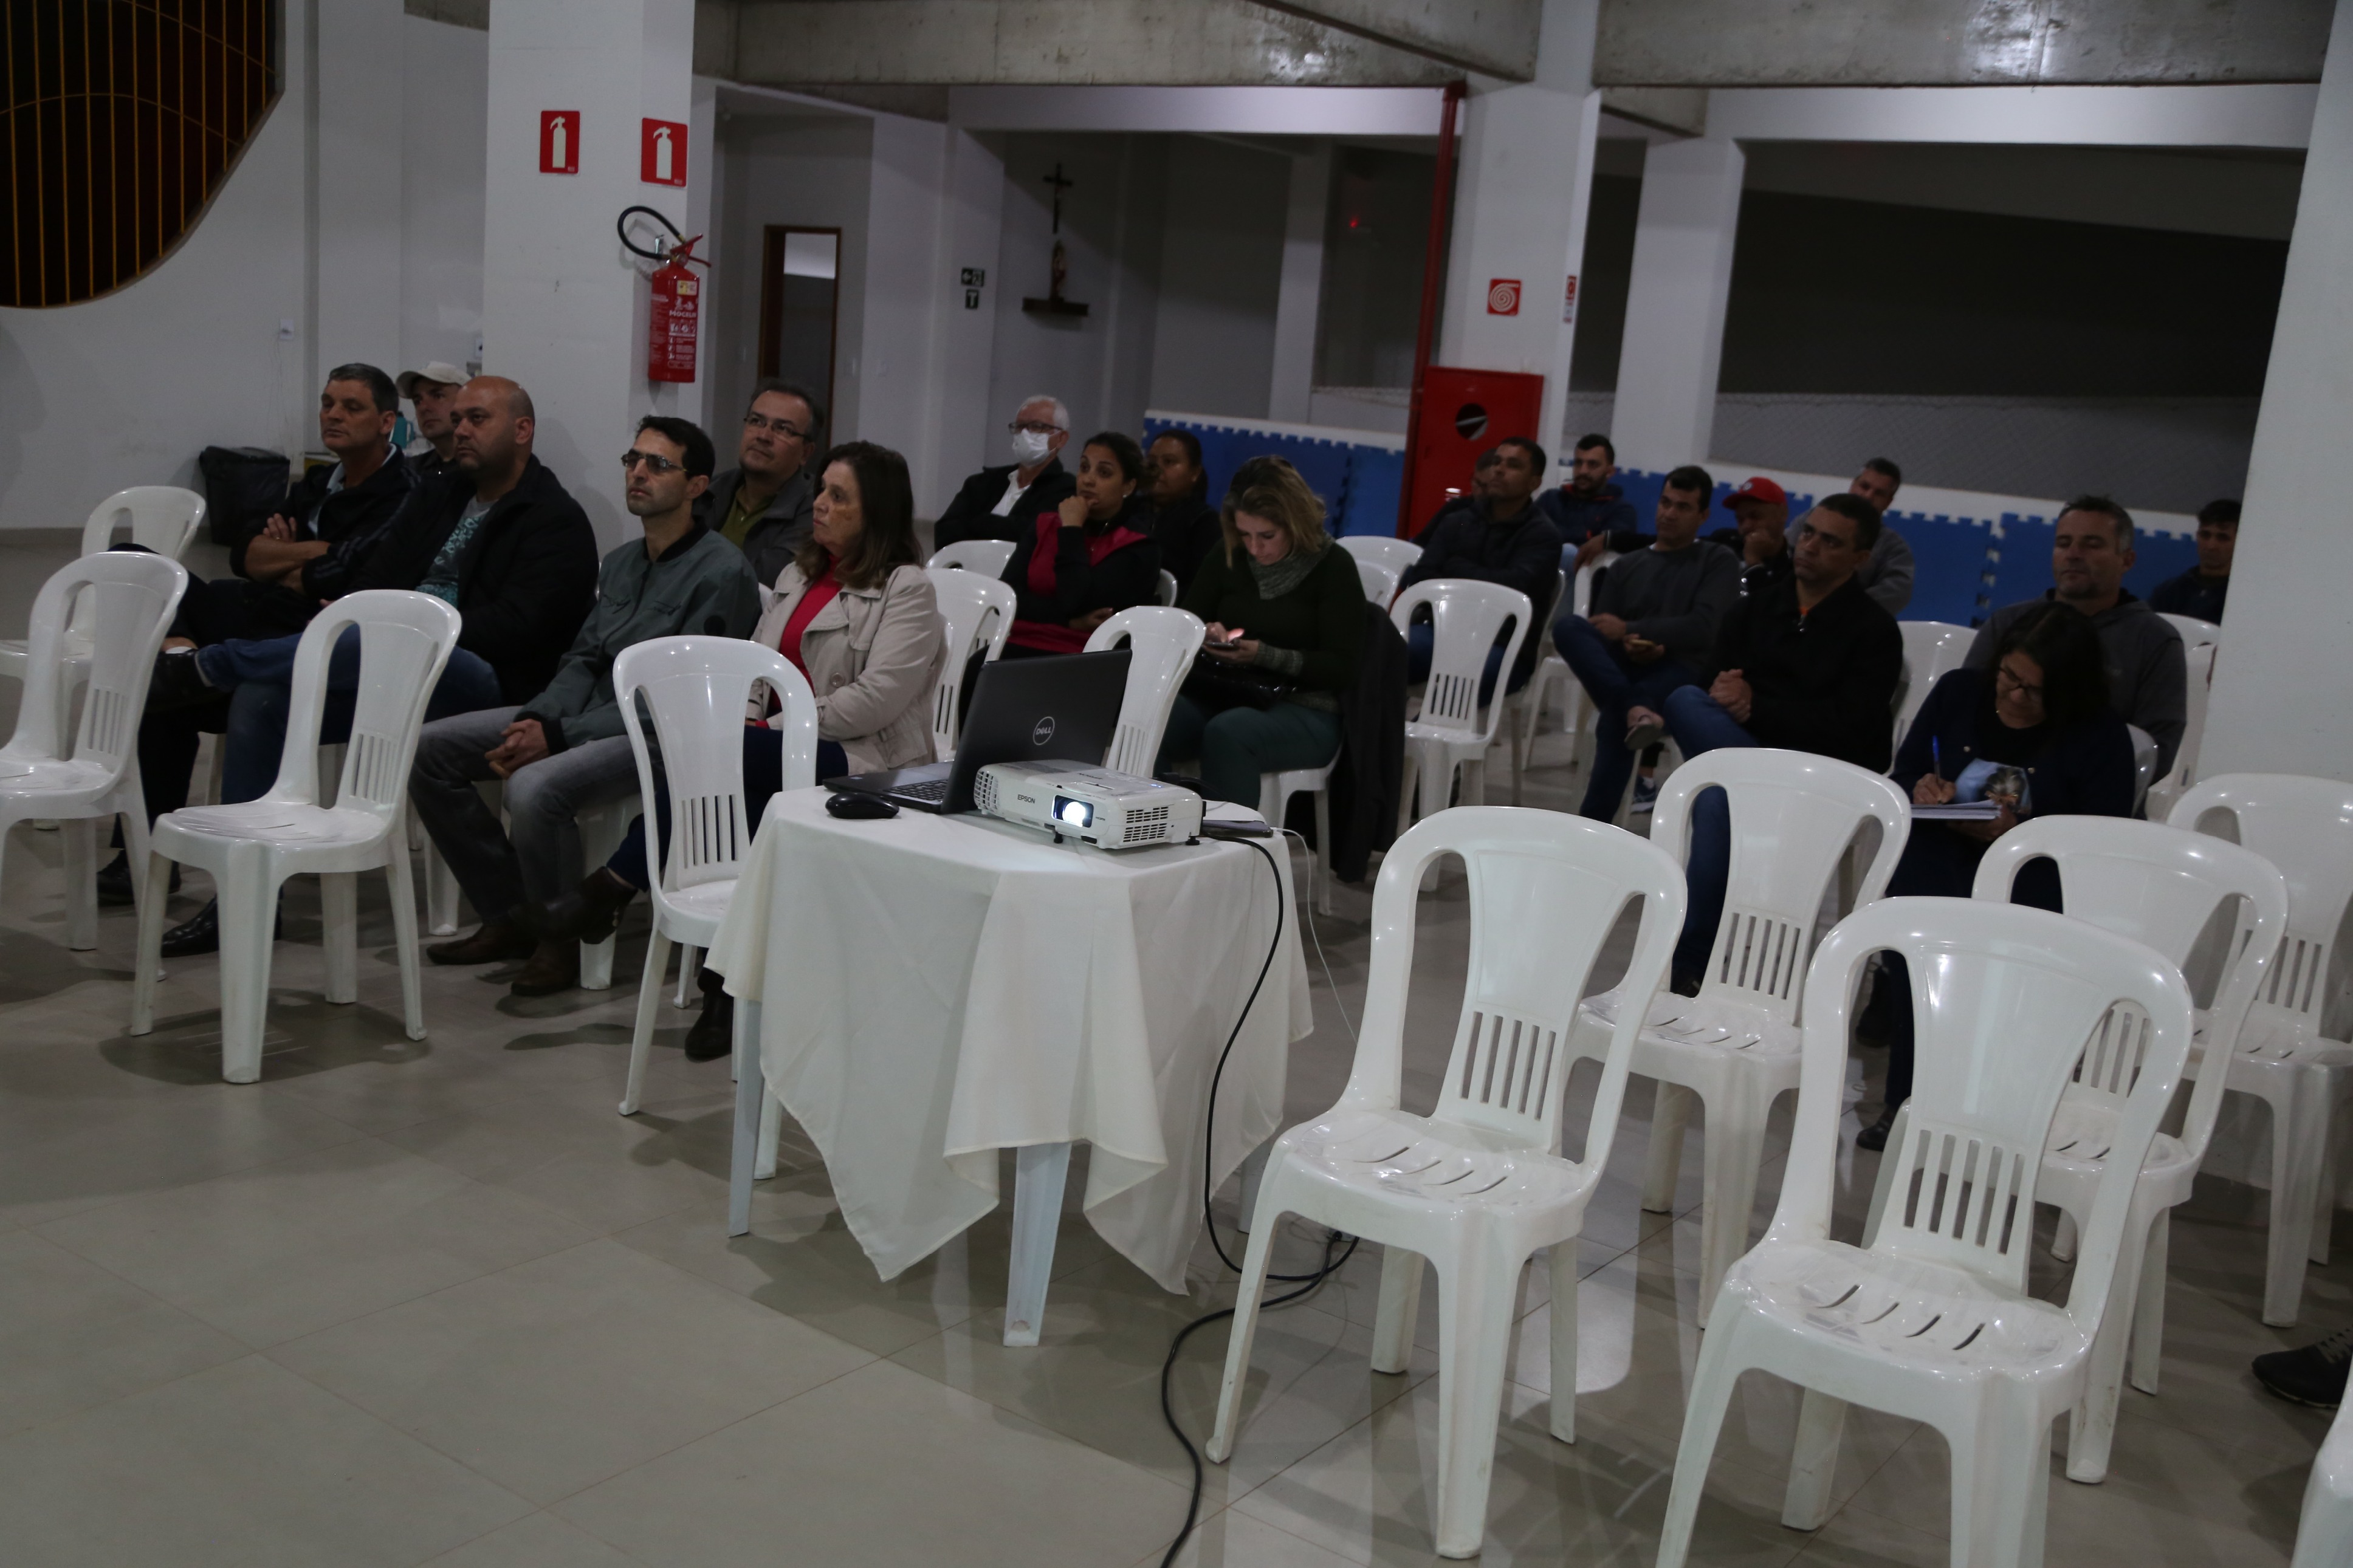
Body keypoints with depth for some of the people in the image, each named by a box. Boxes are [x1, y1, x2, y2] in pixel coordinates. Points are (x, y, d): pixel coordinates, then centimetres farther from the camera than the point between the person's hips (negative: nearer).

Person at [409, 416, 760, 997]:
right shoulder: (620, 563, 17)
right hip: (588, 712, 9)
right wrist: (537, 720, -6)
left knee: (536, 788, -35)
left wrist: (560, 736, -19)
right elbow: (583, 659, 16)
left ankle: (561, 941, -10)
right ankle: (511, 916, 5)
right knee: (429, 749, -1)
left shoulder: (721, 571, -12)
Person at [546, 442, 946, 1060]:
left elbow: (876, 700, -15)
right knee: (731, 799, -28)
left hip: (864, 763, -6)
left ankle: (610, 890, -18)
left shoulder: (908, 590, -4)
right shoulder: (797, 575, 22)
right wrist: (744, 720, -5)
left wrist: (780, 727, -16)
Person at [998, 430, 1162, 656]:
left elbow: (1076, 602, -14)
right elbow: (1008, 596, 3)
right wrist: (1072, 622, -9)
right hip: (1018, 647, 4)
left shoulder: (1139, 547, 0)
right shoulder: (1045, 524, 14)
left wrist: (1071, 530, -5)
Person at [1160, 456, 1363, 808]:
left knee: (1226, 733, -37)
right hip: (1224, 696, 5)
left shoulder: (1334, 567, -3)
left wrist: (1263, 655, -20)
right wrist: (1205, 634, -7)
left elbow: (1344, 669, -8)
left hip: (1303, 711, -4)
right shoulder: (1227, 557, 11)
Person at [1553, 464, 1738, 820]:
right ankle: (1635, 710, -46)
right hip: (1623, 670, 4)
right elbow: (1599, 631, 13)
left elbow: (1704, 627, -4)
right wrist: (1627, 646, -11)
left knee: (1615, 720, -38)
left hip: (1680, 674, -4)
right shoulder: (1627, 566, 24)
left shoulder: (1718, 562, 12)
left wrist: (1630, 630, -9)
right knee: (1568, 627, -28)